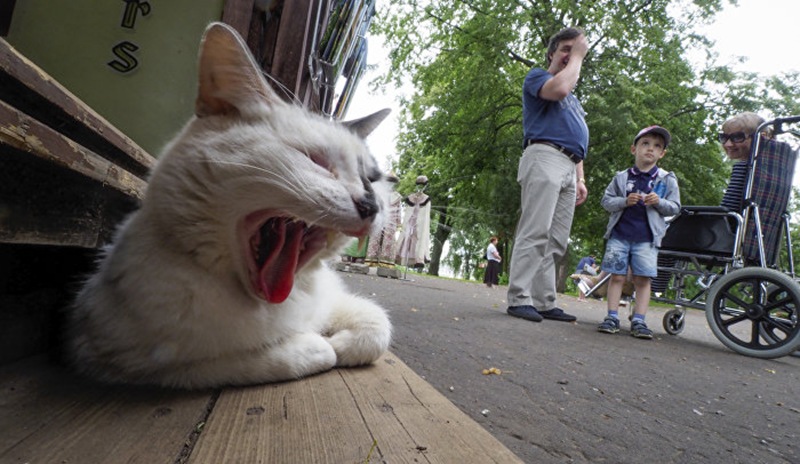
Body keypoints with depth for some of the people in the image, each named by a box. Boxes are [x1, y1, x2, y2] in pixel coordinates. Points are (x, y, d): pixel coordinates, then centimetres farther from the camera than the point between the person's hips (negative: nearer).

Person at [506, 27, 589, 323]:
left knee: (557, 241, 0)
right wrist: (577, 56, 3)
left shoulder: (573, 101, 34)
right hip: (545, 157, -8)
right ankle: (519, 299, -17)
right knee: (535, 232, -17)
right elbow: (559, 88, -14)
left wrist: (580, 178, 19)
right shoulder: (537, 76, 11)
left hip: (569, 167, 8)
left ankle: (544, 302, 0)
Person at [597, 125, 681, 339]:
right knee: (617, 276, 1)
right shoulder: (621, 177, 7)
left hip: (647, 237, 0)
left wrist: (659, 202, -13)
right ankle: (612, 317, 5)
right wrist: (624, 202, -12)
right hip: (619, 234, 0)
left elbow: (675, 207, 8)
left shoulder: (667, 180, 7)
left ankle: (639, 321, 3)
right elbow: (606, 200, 6)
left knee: (642, 279, -2)